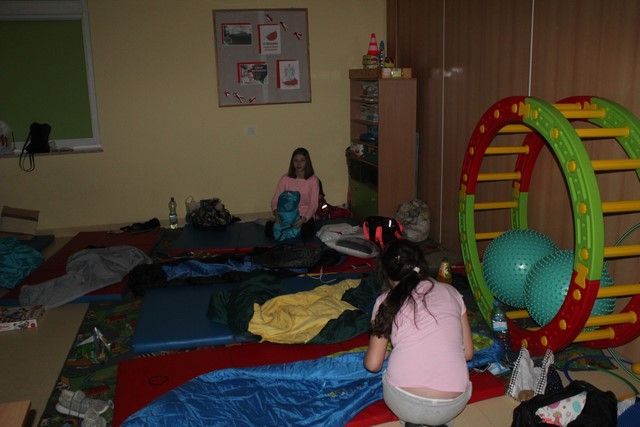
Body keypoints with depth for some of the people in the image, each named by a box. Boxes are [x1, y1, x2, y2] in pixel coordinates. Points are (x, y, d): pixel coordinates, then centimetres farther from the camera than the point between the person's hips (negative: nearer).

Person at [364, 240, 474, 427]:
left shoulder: (387, 301, 6)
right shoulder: (450, 292, 11)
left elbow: (373, 365, 8)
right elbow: (468, 352, 14)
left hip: (403, 404, -1)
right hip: (453, 406, 1)